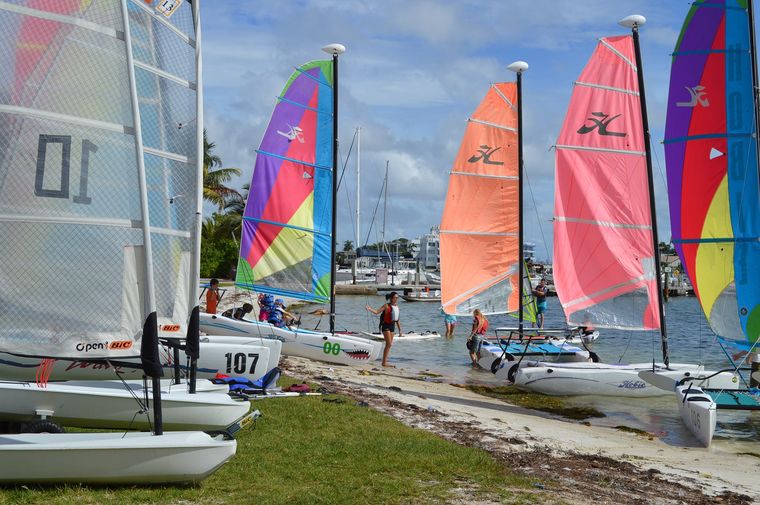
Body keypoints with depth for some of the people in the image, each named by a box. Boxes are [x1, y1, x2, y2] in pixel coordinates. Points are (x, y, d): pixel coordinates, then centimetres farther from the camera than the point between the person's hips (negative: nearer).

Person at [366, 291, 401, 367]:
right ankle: (384, 362, -10)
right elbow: (377, 312, -13)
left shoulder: (397, 307, 11)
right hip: (386, 325, -7)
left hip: (392, 326, 7)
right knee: (389, 344, -13)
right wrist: (369, 309, -30)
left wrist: (400, 330, 16)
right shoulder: (386, 306, -8)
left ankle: (385, 362, 13)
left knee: (389, 345, 8)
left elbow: (397, 320, 17)